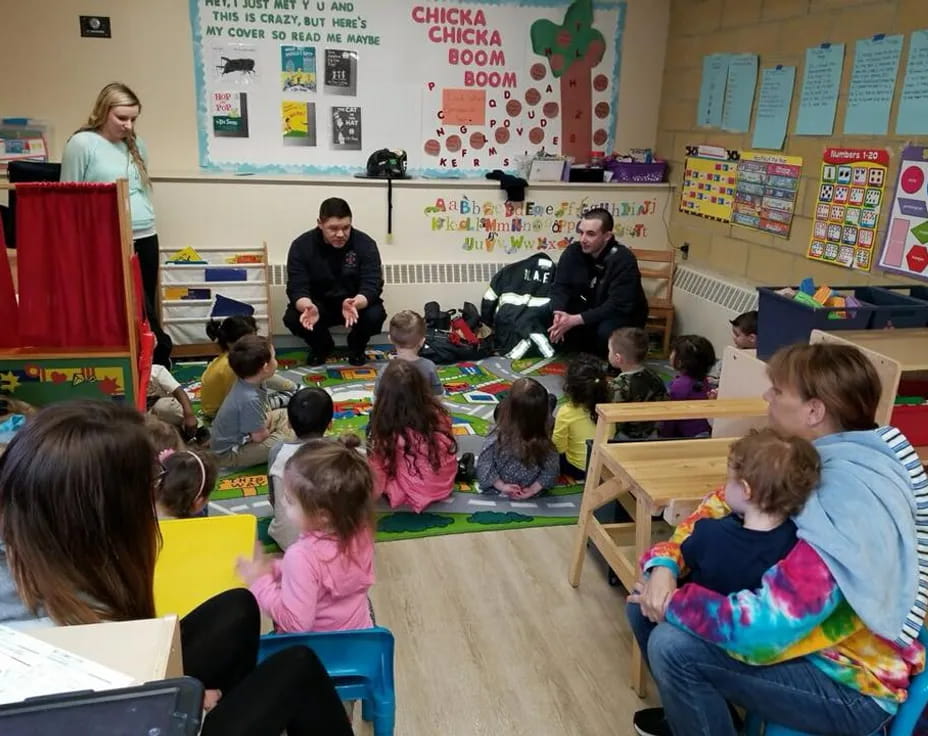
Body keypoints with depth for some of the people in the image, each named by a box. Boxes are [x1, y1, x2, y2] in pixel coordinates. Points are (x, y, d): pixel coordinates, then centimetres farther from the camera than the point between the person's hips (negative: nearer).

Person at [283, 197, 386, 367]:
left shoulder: (365, 244, -18)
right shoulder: (301, 246, -17)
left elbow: (372, 285, -26)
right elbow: (297, 288, -22)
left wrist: (355, 304, -49)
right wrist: (307, 307, -47)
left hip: (357, 304, -1)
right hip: (318, 305, 1)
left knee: (375, 315, -32)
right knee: (292, 318, -28)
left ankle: (356, 346, 4)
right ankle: (321, 346, 7)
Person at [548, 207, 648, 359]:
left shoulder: (624, 260, -28)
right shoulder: (573, 252, -12)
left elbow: (618, 306, -33)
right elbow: (560, 287, -10)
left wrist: (575, 320, -40)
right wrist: (559, 313, -34)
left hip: (623, 314, -5)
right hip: (589, 307, 5)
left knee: (606, 331, -36)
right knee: (554, 320, -20)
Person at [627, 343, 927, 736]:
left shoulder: (850, 503, -32)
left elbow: (764, 629, -36)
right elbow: (722, 505, 4)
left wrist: (674, 603, -20)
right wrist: (664, 564, -12)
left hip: (850, 680, -8)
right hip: (810, 626, 8)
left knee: (674, 648, -24)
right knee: (645, 599, 1)